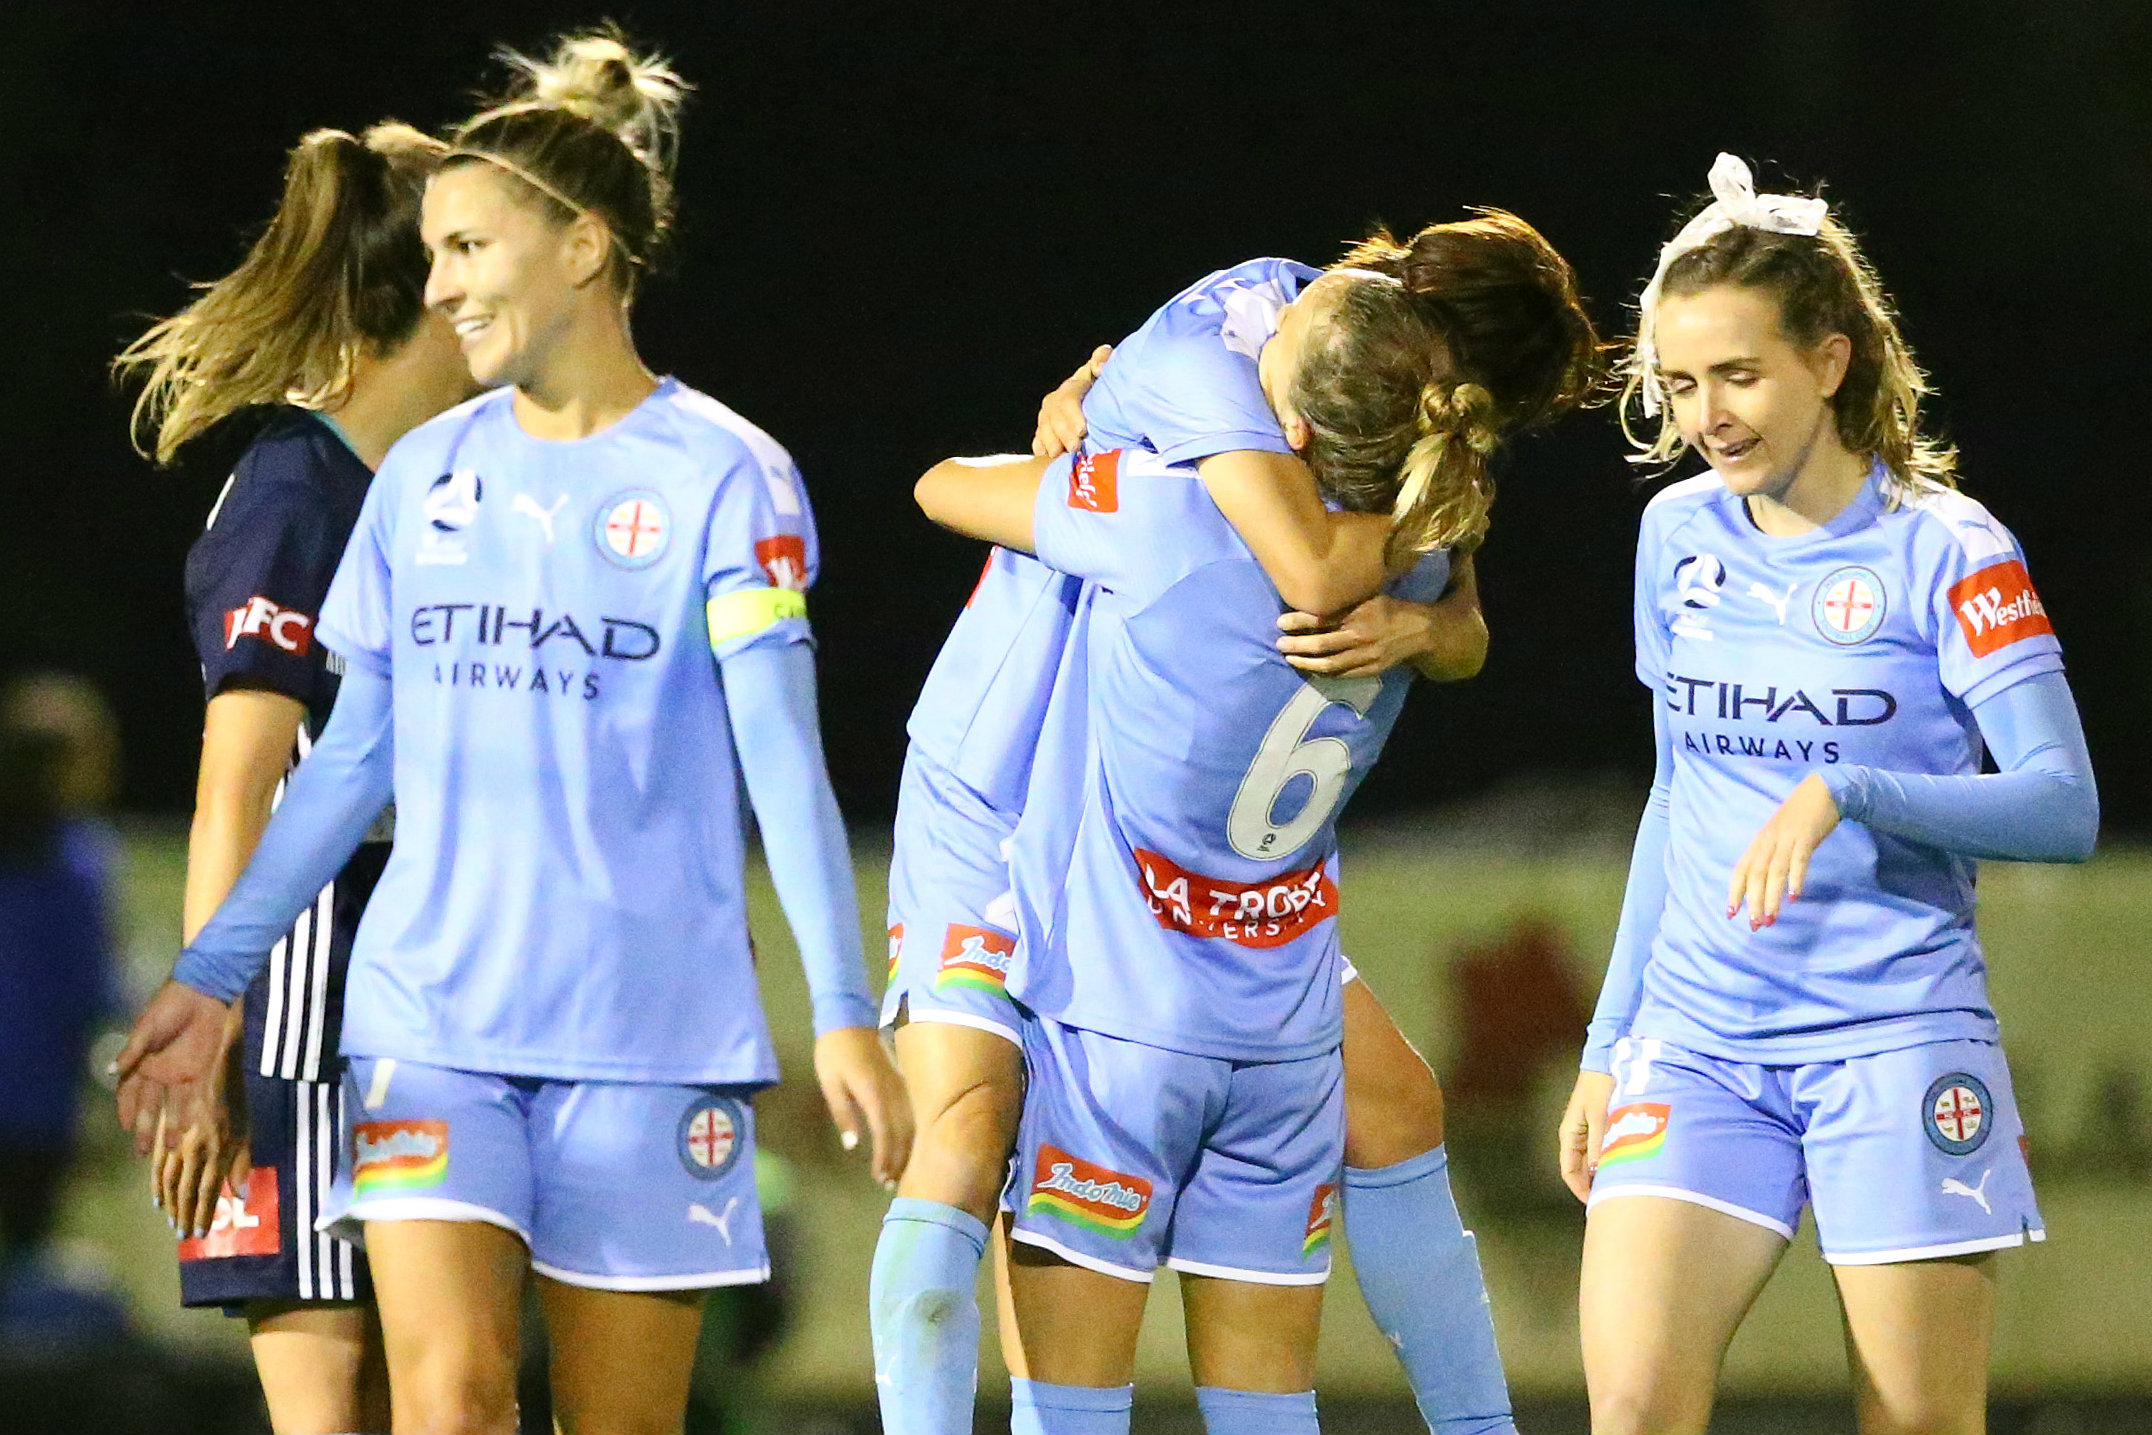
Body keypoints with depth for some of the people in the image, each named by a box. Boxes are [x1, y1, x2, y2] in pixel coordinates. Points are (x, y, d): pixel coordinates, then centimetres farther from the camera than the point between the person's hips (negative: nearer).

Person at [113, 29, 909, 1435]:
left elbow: (782, 759, -7)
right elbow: (355, 757, 15)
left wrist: (844, 1013, -14)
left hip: (649, 1035, -3)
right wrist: (211, 975, 12)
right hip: (428, 1020, 3)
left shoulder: (722, 474, -3)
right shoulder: (425, 474, 10)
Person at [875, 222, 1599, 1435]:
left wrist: (1419, 627, -26)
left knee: (1393, 1103, 6)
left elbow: (1466, 638, -2)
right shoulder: (1204, 354, -28)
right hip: (995, 800, -6)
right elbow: (1317, 575, -39)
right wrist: (1442, 503, -22)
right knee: (967, 1135, -21)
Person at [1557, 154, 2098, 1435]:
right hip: (1697, 1035, 4)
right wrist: (1609, 1043, 21)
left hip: (1898, 1039, -4)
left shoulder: (1948, 553, -6)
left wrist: (1845, 793, -26)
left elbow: (2064, 809, -12)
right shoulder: (1679, 537, 10)